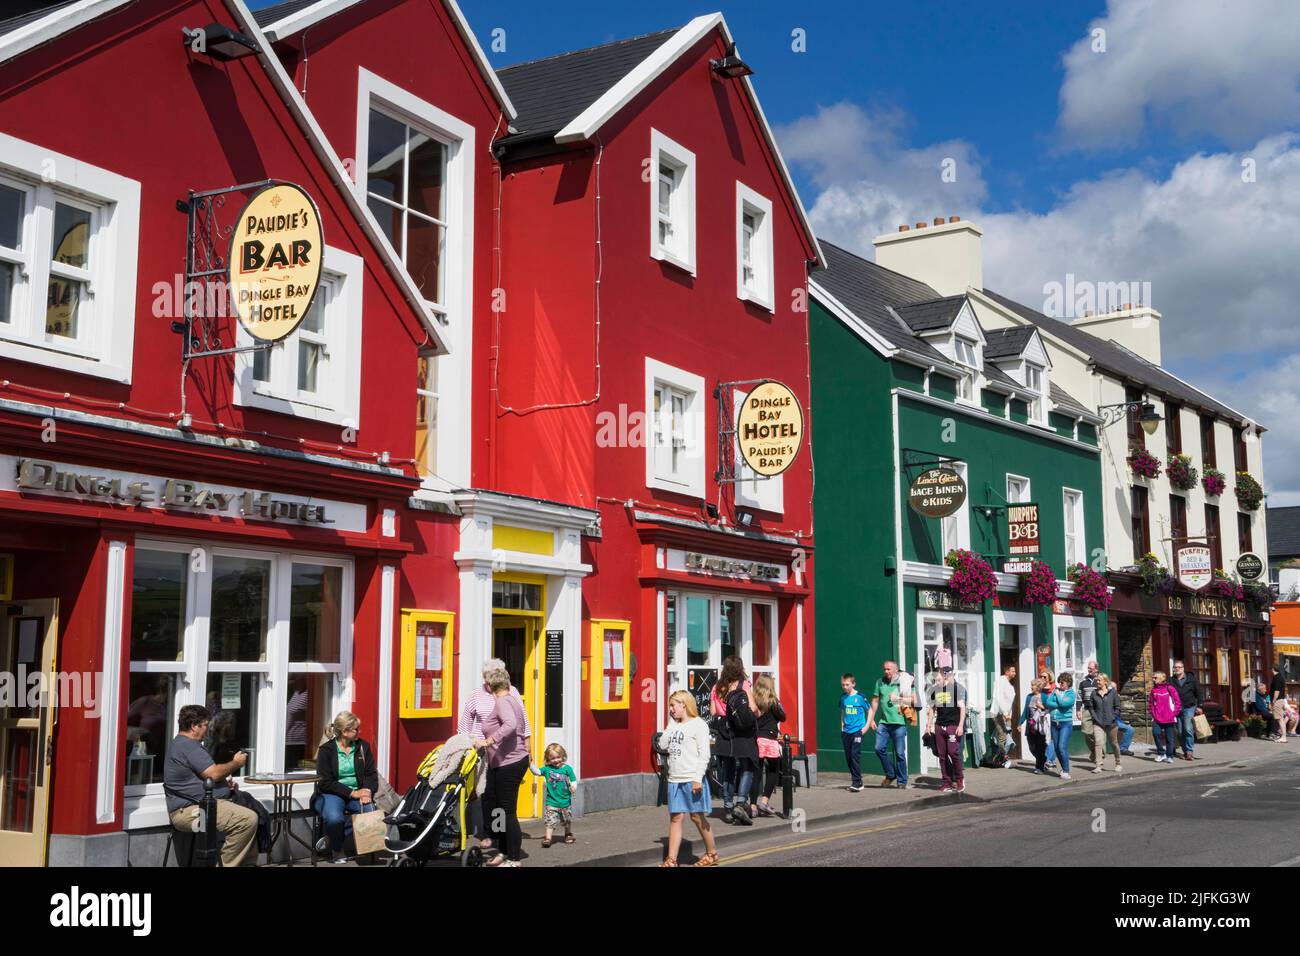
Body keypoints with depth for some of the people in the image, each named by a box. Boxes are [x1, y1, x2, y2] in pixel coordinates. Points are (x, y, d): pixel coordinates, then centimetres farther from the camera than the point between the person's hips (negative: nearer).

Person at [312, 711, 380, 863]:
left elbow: (371, 774, 6)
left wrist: (367, 790, -17)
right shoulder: (326, 750, -4)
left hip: (357, 793, 4)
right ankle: (337, 850, -3)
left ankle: (330, 839, -10)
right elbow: (325, 782, -11)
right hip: (331, 794, -4)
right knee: (335, 817, -36)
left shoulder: (363, 747, 7)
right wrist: (352, 793, -20)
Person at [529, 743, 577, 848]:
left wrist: (573, 786, -26)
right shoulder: (548, 769, -3)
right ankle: (548, 838, -8)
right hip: (552, 802, -1)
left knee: (568, 821, 18)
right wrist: (530, 764, -25)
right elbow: (536, 772, -10)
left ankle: (568, 835, 38)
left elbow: (573, 780, -5)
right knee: (550, 821, -11)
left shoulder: (567, 769, -5)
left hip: (565, 801, 1)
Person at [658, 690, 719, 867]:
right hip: (675, 780, 6)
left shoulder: (698, 725, -7)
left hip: (692, 779, -6)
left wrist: (698, 779, -18)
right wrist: (671, 723, 6)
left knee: (697, 817, 3)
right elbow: (663, 744, 8)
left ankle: (712, 853, 20)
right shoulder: (675, 725, 14)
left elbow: (704, 754, -11)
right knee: (675, 818, 3)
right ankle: (671, 860, 3)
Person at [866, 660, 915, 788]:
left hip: (899, 722, -3)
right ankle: (890, 775, 12)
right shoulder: (880, 682, 10)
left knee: (900, 753, 0)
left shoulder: (904, 682, 1)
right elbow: (875, 701, 15)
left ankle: (902, 781, 11)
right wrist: (871, 719, 14)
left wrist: (898, 698, -9)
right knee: (879, 748, -7)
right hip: (884, 722, 3)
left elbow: (914, 700, 1)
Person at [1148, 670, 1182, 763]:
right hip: (1157, 718, 3)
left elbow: (1178, 702, -1)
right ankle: (1161, 753, -2)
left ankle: (1169, 756, 15)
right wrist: (1153, 713, 7)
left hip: (1169, 719, -3)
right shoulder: (1154, 690, 8)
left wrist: (1173, 714, -5)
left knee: (1169, 737, 4)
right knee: (1156, 732, -17)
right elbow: (1150, 703, 18)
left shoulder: (1170, 688, -4)